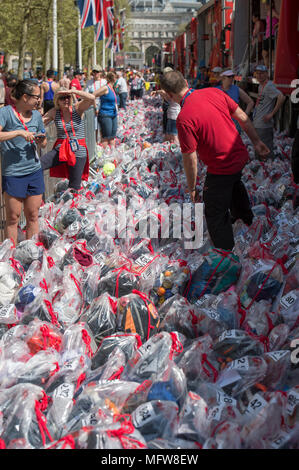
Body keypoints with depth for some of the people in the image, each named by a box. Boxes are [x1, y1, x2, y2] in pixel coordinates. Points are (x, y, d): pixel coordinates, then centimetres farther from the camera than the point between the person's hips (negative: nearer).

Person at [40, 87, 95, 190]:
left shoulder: (77, 108, -4)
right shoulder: (54, 112, 2)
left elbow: (91, 98, -20)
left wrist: (73, 91, -23)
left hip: (78, 151, -2)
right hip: (60, 150, 2)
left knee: (74, 187, 4)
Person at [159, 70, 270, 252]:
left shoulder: (184, 118, -27)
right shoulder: (214, 92, -8)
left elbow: (190, 159, -21)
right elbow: (243, 118, 1)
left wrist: (192, 188, -8)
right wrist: (256, 141, 15)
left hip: (221, 171, -8)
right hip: (241, 157, 8)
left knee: (216, 216, 12)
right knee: (234, 184, 39)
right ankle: (245, 216, 67)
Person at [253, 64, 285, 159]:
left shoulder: (269, 86, -14)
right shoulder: (260, 86, 16)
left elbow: (281, 97, -27)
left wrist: (272, 114, -24)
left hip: (264, 125, -10)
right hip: (257, 125, 10)